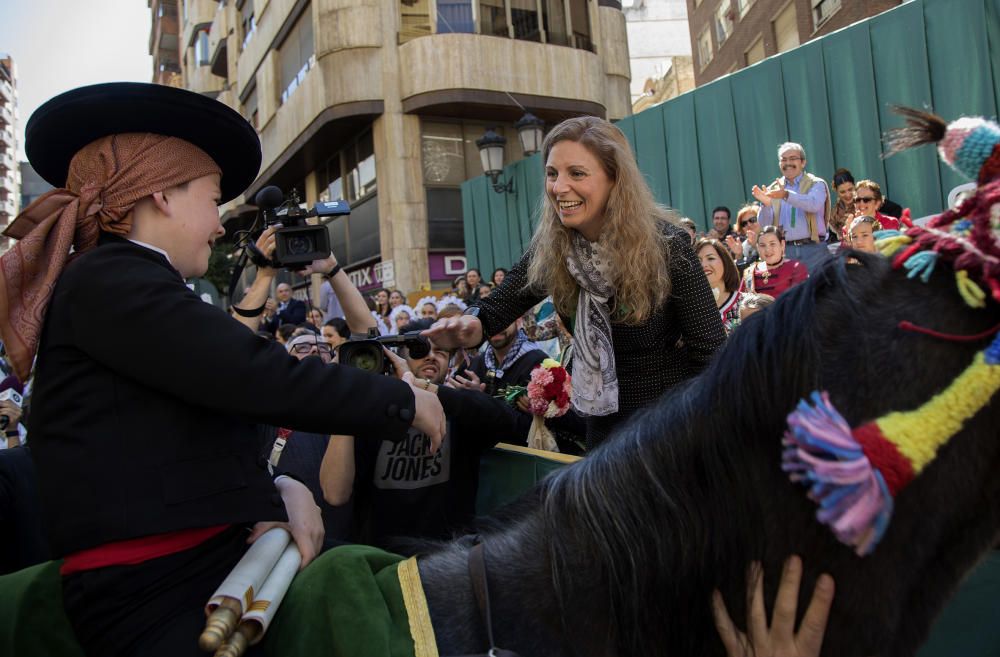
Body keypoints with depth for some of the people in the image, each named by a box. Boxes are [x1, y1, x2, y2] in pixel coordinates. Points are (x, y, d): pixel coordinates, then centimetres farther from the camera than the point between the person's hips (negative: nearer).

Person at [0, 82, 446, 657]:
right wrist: (403, 401, -7)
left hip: (214, 564, 9)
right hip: (164, 596, -9)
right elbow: (261, 378, -19)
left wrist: (279, 491, -4)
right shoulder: (108, 278, -10)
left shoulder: (127, 287, 19)